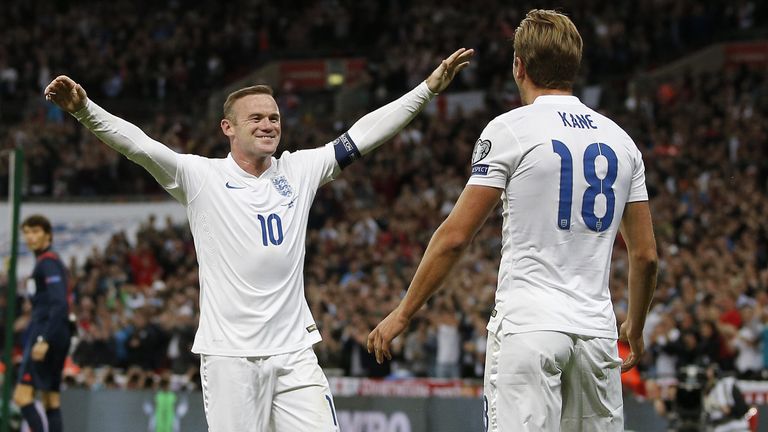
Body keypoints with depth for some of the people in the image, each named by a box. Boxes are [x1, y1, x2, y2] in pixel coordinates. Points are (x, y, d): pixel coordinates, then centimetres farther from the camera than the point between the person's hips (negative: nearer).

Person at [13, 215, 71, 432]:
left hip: (47, 332, -10)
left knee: (22, 395, -15)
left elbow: (59, 304, -20)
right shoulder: (43, 261, 19)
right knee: (50, 400, 7)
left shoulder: (48, 262, -11)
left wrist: (44, 340, -26)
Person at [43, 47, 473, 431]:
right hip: (229, 352, -3)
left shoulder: (299, 171, 9)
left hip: (294, 350, 3)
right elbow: (139, 145, -14)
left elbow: (365, 133, 9)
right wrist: (84, 109, -29)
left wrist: (430, 87, 5)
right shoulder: (202, 177, -1)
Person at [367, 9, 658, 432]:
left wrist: (403, 313, 4)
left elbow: (455, 237, -4)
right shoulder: (620, 139, 12)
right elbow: (646, 255, 14)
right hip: (596, 330, 5)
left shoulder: (510, 129, -3)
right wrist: (635, 326, 30)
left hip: (527, 328, -5)